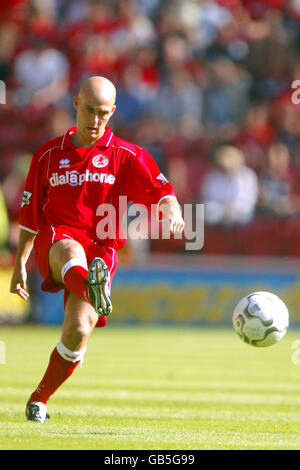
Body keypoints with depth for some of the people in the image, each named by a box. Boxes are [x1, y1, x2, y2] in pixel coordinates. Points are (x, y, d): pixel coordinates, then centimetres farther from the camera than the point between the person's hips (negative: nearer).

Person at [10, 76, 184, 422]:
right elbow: (30, 214, 21)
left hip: (101, 251, 0)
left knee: (78, 332, -17)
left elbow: (161, 191, -5)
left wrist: (172, 210, -28)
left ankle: (39, 399, 5)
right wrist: (20, 264, 19)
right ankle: (92, 291, -76)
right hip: (52, 246, 0)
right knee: (71, 249, -40)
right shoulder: (48, 155, 15)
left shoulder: (126, 156, 9)